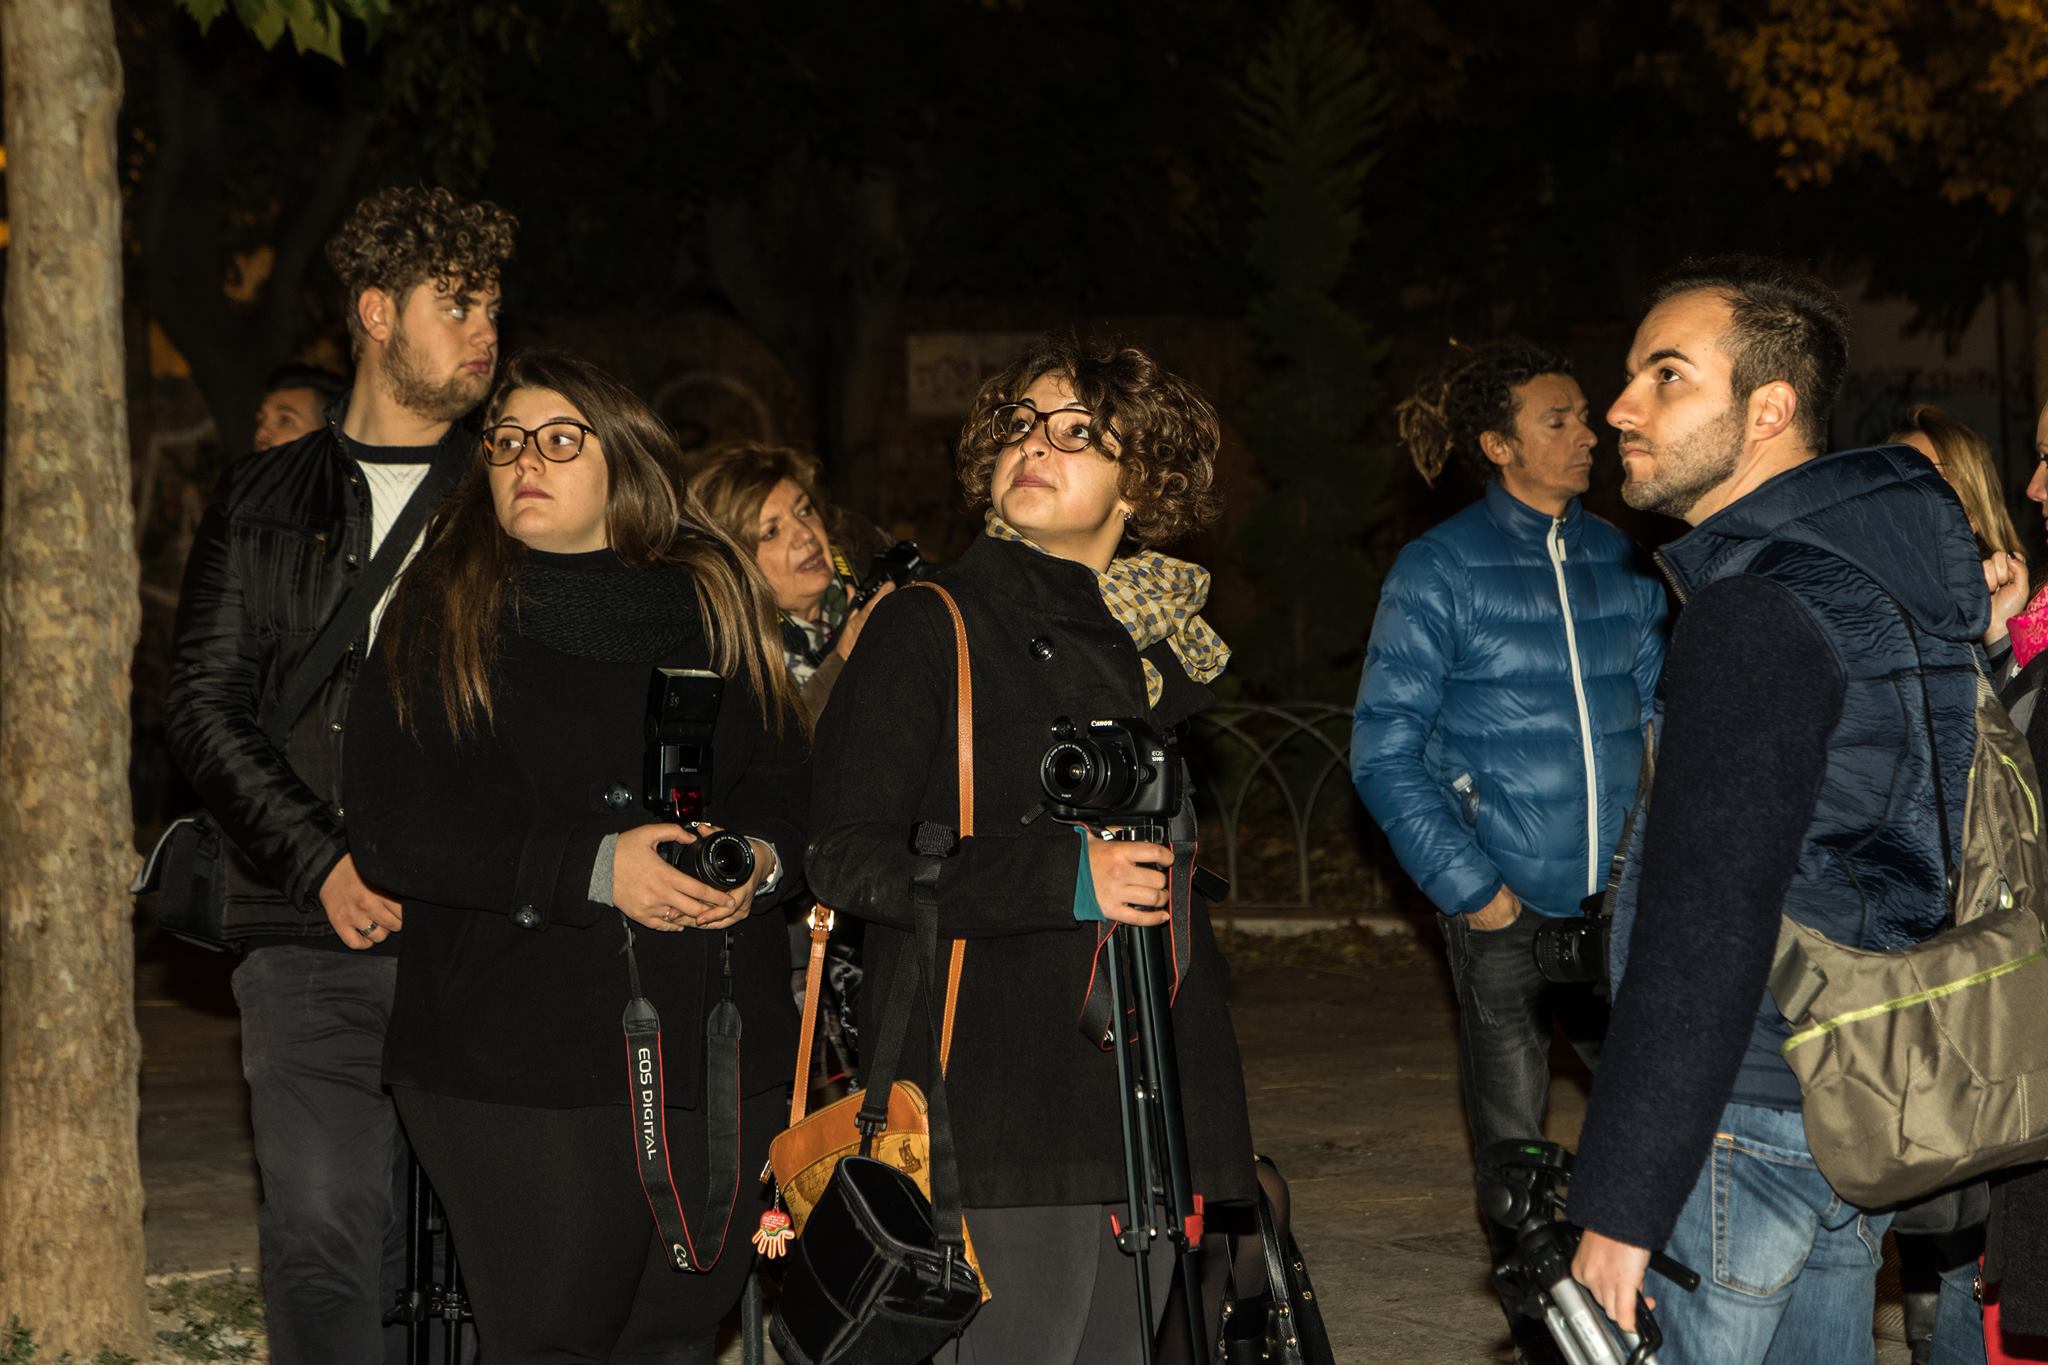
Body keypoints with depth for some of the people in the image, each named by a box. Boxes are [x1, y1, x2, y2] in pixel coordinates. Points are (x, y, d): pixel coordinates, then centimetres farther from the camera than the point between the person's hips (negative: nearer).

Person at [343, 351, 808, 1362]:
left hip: (714, 1049, 3)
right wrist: (592, 868, -17)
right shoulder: (441, 615, 3)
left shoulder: (713, 604, 14)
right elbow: (392, 824, -7)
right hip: (514, 1057, -3)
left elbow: (788, 779, 15)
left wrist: (762, 860, -10)